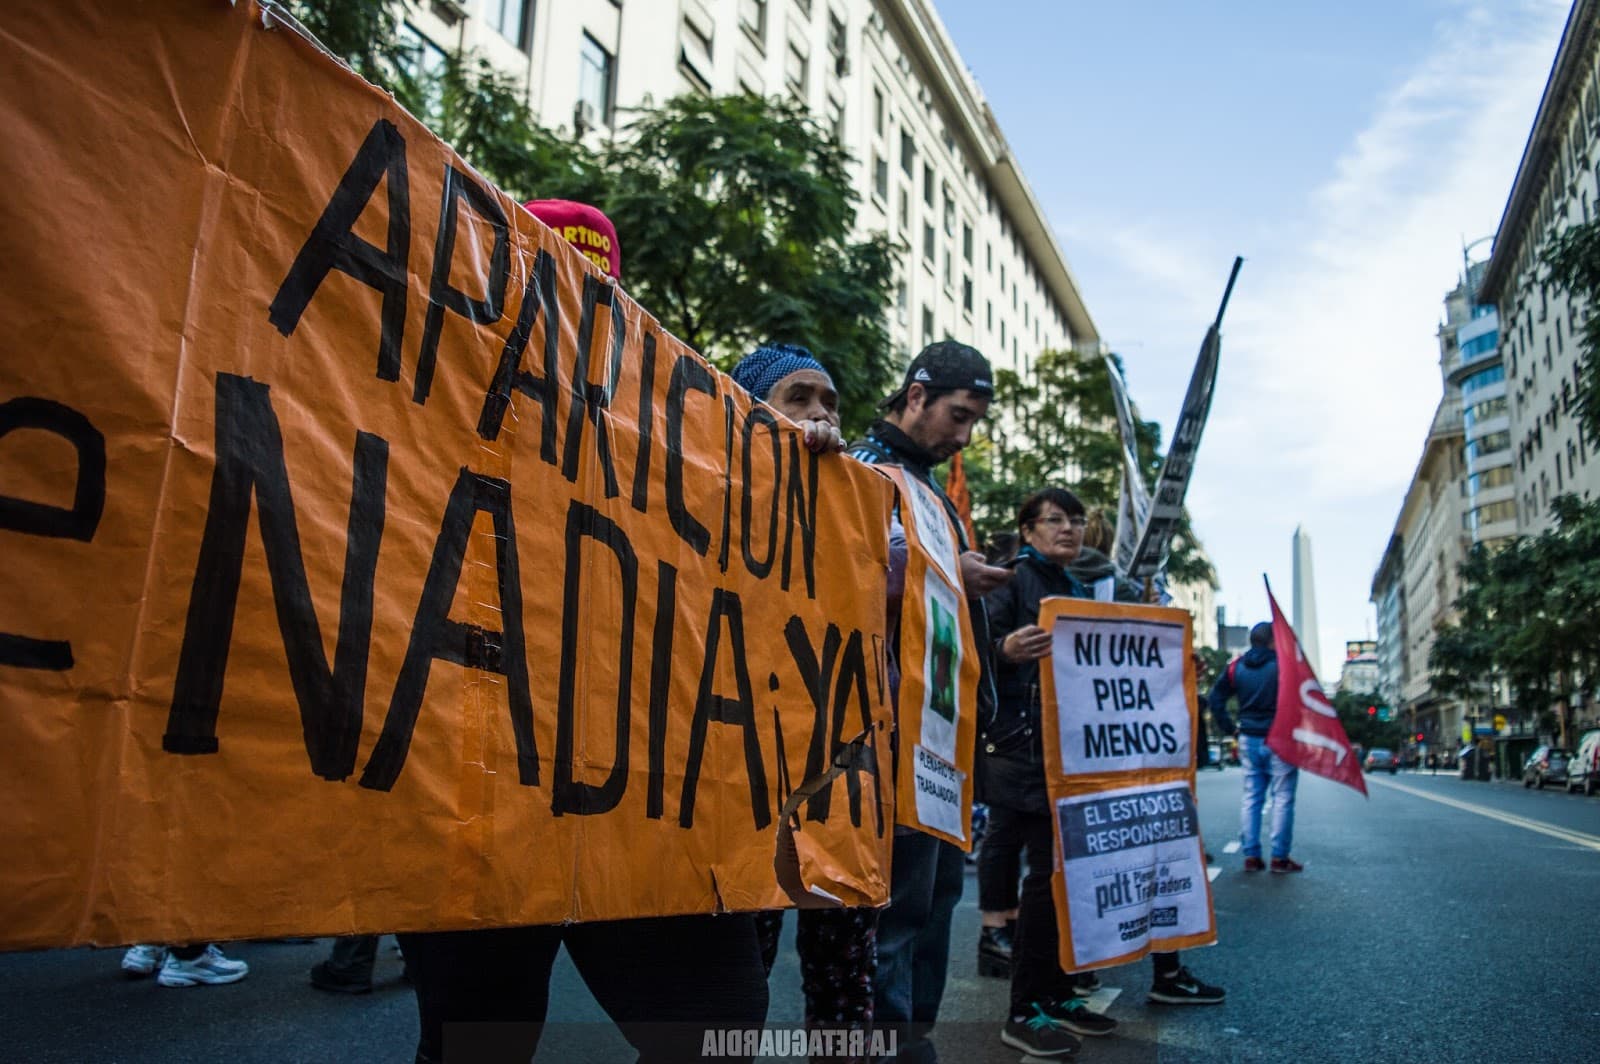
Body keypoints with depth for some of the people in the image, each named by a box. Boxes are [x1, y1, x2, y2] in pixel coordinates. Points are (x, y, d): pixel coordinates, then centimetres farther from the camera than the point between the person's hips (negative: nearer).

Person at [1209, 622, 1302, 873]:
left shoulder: (1236, 666, 5)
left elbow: (1216, 699, 6)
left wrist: (1228, 727, 9)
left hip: (1249, 740, 5)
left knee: (1251, 797, 10)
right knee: (1283, 798, 2)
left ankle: (1251, 855, 9)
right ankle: (1279, 857, 2)